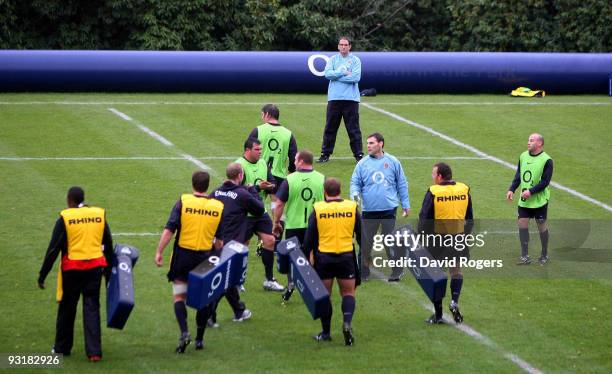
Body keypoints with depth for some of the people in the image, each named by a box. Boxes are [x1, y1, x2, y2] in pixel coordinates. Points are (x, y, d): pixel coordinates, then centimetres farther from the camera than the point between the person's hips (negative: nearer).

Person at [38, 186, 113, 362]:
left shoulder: (65, 218, -7)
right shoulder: (99, 214, 4)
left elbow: (53, 249, -7)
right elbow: (108, 245, 12)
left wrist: (42, 275, -2)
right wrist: (109, 270, 23)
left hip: (72, 269, -2)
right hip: (95, 267, 2)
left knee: (67, 309, 13)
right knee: (92, 309, 6)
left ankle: (62, 348, 26)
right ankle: (94, 351, -3)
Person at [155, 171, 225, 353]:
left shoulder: (183, 201, -8)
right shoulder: (218, 207, -1)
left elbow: (169, 230, -13)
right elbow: (219, 240, 2)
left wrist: (159, 252, -8)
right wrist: (217, 255, 17)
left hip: (183, 255, -2)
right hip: (206, 257, 2)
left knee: (179, 296, 7)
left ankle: (184, 333, -12)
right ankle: (200, 339, 19)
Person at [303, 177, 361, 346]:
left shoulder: (317, 209, -5)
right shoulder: (352, 207, -2)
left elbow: (309, 237, -3)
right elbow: (361, 234, 4)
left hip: (323, 257, -1)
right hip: (347, 256, 1)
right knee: (348, 293, 11)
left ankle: (326, 332, 14)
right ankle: (347, 322, -14)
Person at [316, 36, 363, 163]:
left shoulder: (355, 60, 3)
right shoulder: (333, 59, 10)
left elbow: (356, 77, -11)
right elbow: (328, 73, -6)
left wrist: (336, 76, -7)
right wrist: (344, 73, -11)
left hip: (351, 99, -2)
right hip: (334, 98, 2)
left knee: (353, 129, -1)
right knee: (330, 128, 6)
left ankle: (358, 154, 3)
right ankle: (325, 154, 13)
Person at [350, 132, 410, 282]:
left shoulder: (393, 162, 3)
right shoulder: (362, 164, 4)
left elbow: (402, 184, 9)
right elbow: (355, 182, 6)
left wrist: (405, 205, 9)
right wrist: (355, 194, -16)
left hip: (389, 210, -1)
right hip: (369, 211, 1)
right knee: (365, 241, 4)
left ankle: (397, 271, 11)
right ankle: (363, 271, 15)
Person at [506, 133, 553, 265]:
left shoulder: (546, 160, -12)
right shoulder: (523, 156, 6)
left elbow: (545, 182, -17)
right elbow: (518, 176, 12)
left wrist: (531, 191, -24)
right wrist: (511, 189, -1)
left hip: (539, 200, -5)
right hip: (524, 200, 5)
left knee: (541, 226, 6)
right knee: (522, 224, -1)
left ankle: (544, 255, 21)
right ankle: (525, 257, 7)